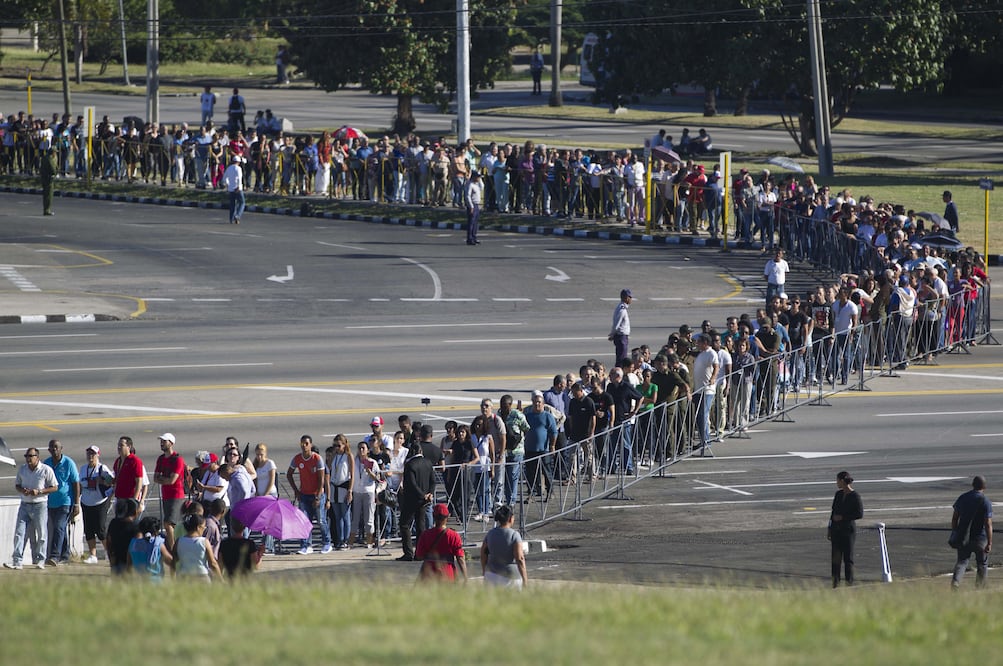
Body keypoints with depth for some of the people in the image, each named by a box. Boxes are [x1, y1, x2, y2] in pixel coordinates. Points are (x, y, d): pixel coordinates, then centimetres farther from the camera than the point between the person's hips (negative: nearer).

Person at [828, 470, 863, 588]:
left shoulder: (855, 496, -9)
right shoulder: (838, 494, 10)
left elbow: (860, 514, -12)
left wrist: (843, 517, -13)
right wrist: (830, 529, 13)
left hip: (848, 529, -6)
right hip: (836, 529, 6)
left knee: (848, 557, -2)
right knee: (836, 557, 4)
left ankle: (849, 582, 3)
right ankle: (835, 582, 8)